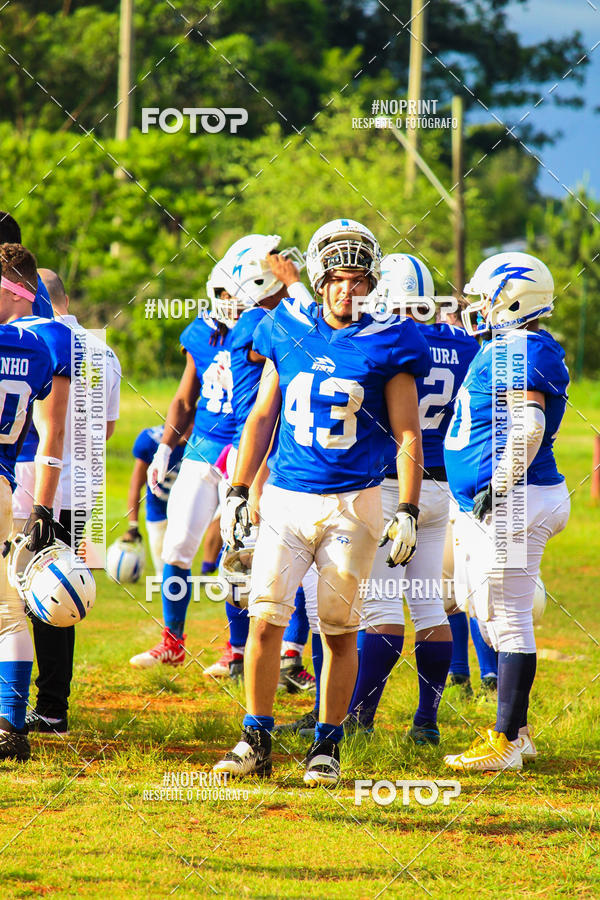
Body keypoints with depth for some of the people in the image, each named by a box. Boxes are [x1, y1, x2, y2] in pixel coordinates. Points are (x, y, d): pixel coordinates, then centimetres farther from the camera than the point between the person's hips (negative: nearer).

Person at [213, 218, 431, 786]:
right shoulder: (288, 334, 5)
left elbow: (408, 437, -1)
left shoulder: (384, 346, -3)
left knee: (339, 630, 3)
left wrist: (407, 511, -8)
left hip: (352, 504, -2)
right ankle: (256, 742, 4)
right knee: (264, 620, -6)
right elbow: (261, 419, 14)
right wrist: (237, 492, 11)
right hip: (285, 499, 2)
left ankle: (327, 747, 14)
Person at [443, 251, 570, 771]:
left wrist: (498, 487, -23)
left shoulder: (521, 352, -15)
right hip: (495, 510, 11)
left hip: (512, 501, -11)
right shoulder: (505, 350, 17)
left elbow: (528, 427, -25)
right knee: (494, 617, 16)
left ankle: (506, 743, -5)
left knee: (509, 621, -7)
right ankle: (515, 731, 24)